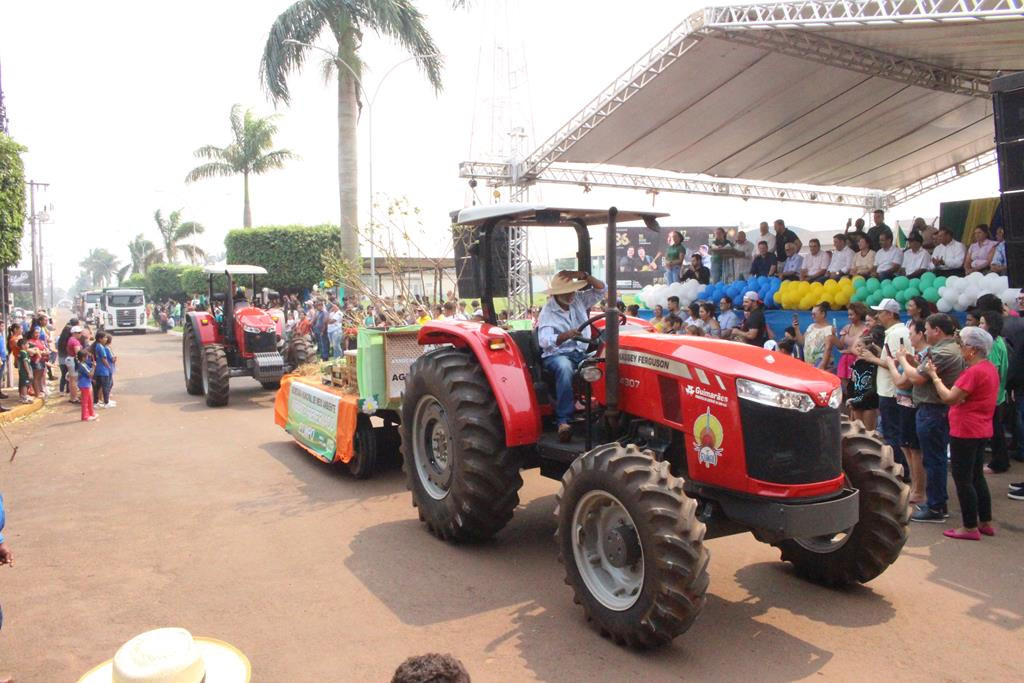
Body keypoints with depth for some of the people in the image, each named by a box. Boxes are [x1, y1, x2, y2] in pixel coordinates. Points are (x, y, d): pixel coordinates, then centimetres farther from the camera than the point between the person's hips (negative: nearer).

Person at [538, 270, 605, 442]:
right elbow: (544, 341, -21)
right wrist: (566, 335, -40)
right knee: (565, 368, -41)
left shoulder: (579, 300, 10)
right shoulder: (548, 312, -7)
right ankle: (563, 421, -41)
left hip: (581, 352, 5)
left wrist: (582, 275, -10)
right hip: (556, 355, -4)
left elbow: (601, 288, 6)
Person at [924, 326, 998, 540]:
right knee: (977, 477, 19)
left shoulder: (974, 372, -22)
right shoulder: (990, 368, 9)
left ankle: (970, 528, 7)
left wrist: (934, 375, -13)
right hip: (982, 431, 10)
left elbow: (949, 398, -23)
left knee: (963, 480, 0)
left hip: (965, 432, -10)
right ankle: (986, 523, 26)